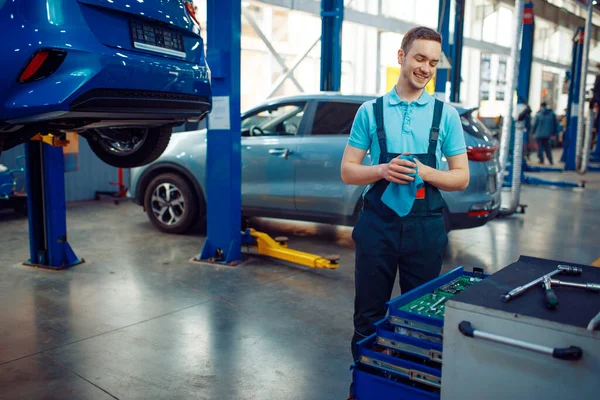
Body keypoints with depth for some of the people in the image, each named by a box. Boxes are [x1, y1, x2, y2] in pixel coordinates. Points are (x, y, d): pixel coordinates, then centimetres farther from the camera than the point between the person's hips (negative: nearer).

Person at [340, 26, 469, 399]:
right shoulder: (370, 111, 2)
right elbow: (348, 171, 2)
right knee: (369, 315, 10)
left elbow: (461, 177, 4)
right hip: (378, 224, 0)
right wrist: (383, 170, -17)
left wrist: (425, 172, -15)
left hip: (425, 227, 1)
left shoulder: (446, 114, 4)